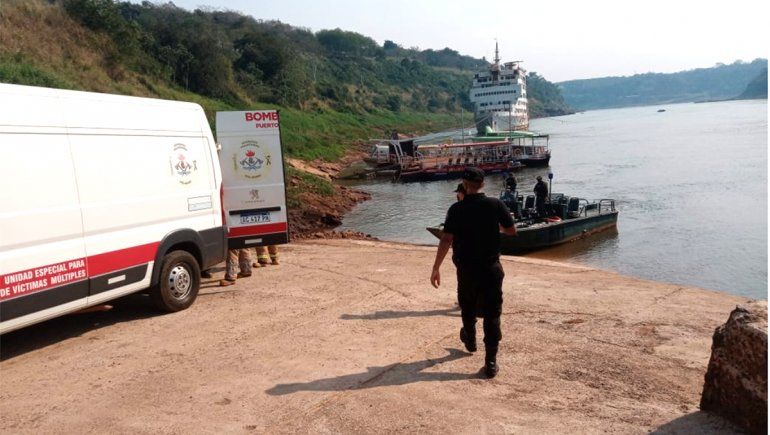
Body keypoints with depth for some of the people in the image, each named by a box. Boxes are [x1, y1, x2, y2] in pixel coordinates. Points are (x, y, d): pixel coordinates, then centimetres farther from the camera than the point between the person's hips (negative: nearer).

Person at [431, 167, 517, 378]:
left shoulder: (457, 209, -9)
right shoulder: (495, 204, -6)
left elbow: (446, 240, -15)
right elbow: (511, 230, 3)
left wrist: (436, 268, -12)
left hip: (465, 268, 1)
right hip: (491, 268, 0)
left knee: (467, 308, 23)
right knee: (492, 313, 2)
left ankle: (470, 341, 47)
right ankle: (491, 361, -2)